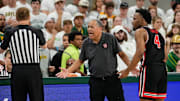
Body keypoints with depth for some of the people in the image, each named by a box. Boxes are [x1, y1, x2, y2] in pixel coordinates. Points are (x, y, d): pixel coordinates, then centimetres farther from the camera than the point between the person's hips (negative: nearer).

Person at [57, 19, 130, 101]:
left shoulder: (110, 38, -5)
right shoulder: (86, 43, 3)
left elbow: (121, 54, 2)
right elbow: (80, 61, 14)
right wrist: (68, 71, 4)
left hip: (112, 80, -2)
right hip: (95, 81, 2)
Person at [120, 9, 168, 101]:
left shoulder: (140, 31, 1)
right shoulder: (158, 34, 23)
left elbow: (140, 52, -13)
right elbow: (165, 56, 19)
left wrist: (127, 70, -11)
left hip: (149, 69, -7)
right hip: (162, 70, 7)